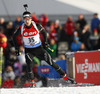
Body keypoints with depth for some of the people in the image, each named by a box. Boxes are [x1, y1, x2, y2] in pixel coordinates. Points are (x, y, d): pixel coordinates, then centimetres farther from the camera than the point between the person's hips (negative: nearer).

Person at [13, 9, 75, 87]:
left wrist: (46, 42, 3)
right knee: (29, 65, -21)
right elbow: (14, 36, 5)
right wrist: (17, 48, 2)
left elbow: (44, 31, 8)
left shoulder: (36, 26, -13)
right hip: (28, 50, 0)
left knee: (50, 62, -2)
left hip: (38, 48, 0)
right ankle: (32, 83, -5)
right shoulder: (21, 28, -12)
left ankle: (65, 77, 5)